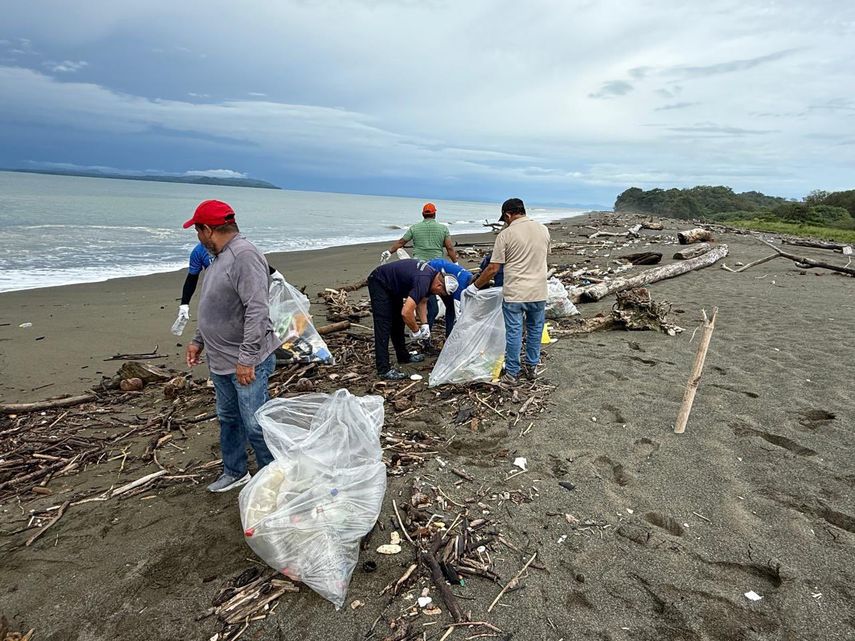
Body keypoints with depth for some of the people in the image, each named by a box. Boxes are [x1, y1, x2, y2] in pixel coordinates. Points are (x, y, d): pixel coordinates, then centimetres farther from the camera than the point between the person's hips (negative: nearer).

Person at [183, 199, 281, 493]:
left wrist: (247, 358, -28)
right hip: (221, 360, 10)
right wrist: (198, 341, 23)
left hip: (247, 362, -10)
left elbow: (257, 311, -28)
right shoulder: (221, 256, 12)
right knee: (228, 418, 21)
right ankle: (234, 472, 37)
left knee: (254, 425, -3)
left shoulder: (244, 256, -21)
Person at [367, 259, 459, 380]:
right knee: (383, 325, -12)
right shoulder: (423, 282, -31)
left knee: (398, 322, 16)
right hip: (379, 283, -10)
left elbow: (421, 300, 14)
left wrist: (425, 324, 5)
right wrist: (416, 331, -18)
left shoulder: (432, 274, -2)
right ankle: (383, 369, -11)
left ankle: (403, 355, 28)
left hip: (392, 286, 10)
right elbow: (406, 313, -36)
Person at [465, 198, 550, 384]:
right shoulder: (543, 230, 4)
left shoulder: (506, 234, -10)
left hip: (514, 293, -4)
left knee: (513, 333, 5)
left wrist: (475, 286, 2)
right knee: (535, 330, 17)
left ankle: (512, 373, 14)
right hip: (539, 292, 4)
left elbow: (493, 269, -10)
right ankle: (532, 367, 29)